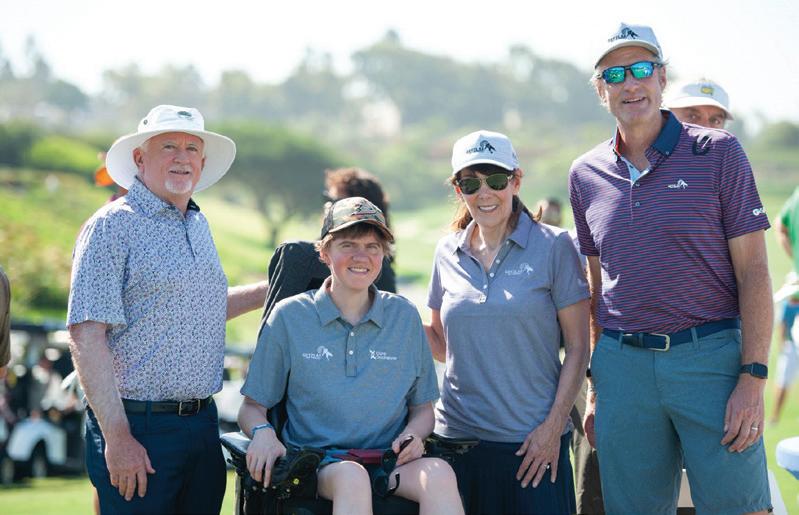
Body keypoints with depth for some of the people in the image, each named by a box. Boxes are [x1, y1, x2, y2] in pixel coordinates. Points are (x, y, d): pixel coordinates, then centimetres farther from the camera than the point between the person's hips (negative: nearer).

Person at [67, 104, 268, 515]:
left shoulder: (198, 226, 16)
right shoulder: (113, 226, -9)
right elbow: (86, 336, -16)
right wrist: (117, 437, -21)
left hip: (203, 423, 7)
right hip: (138, 428, -7)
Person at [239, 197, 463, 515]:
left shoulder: (405, 317, 13)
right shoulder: (290, 316, 7)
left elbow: (422, 408, 19)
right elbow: (253, 407, 10)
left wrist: (413, 435, -4)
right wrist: (262, 432, -13)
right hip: (316, 461, -2)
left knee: (439, 474, -33)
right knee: (352, 477, -39)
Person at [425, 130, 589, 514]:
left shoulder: (552, 246, -2)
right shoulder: (448, 254, 9)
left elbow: (577, 347, -2)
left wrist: (553, 426, -9)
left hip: (534, 440, -3)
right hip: (458, 436, 3)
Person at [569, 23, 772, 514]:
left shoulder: (719, 153, 0)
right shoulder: (586, 174, 11)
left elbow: (753, 271, -3)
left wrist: (754, 379, -11)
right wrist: (596, 385, 13)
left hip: (711, 358, -3)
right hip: (623, 366, 3)